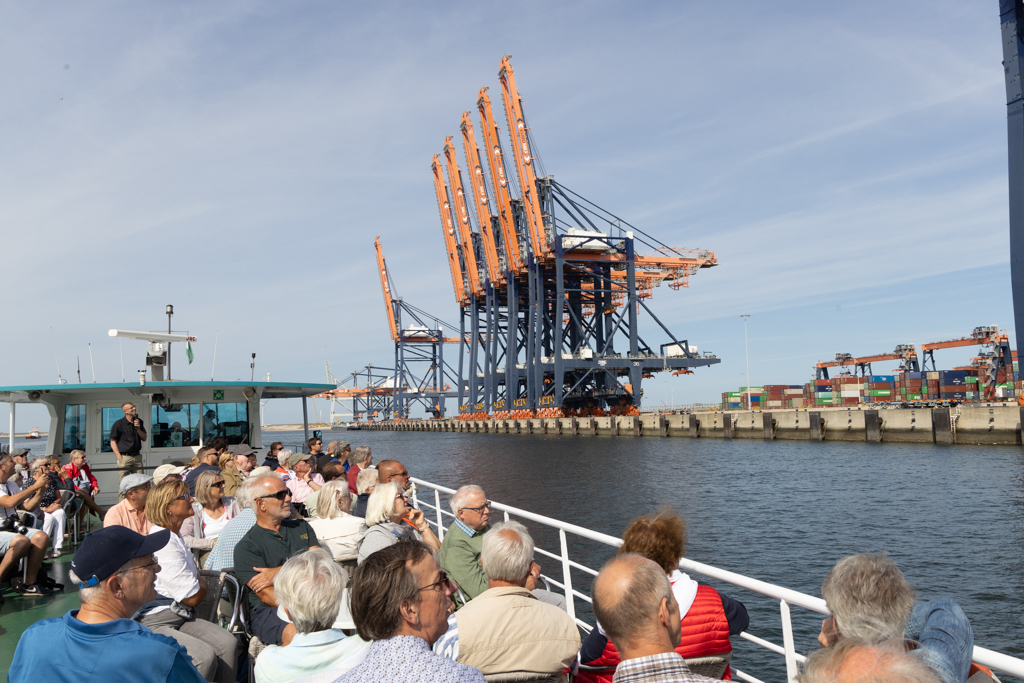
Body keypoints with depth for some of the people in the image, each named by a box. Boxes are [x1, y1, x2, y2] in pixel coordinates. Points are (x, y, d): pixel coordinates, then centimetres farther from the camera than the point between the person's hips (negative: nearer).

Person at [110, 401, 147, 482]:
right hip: (124, 457, -5)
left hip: (137, 457, 5)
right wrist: (119, 457, -10)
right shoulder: (118, 424, -5)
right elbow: (113, 442, -3)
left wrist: (138, 428, -6)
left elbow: (144, 438, 12)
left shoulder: (139, 421, 11)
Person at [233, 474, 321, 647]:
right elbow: (267, 596, -9)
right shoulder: (246, 547, 2)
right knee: (295, 633, -36)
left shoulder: (302, 527, 19)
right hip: (269, 611, -4)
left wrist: (279, 572, -8)